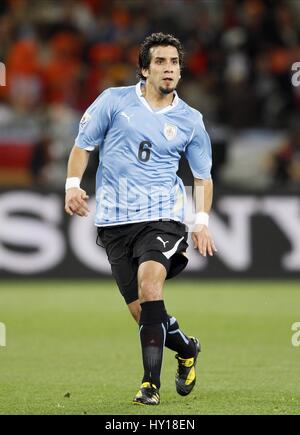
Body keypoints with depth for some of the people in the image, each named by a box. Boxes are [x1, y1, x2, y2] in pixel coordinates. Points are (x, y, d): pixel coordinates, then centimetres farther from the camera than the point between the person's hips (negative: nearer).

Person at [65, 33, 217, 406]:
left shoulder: (189, 120, 8)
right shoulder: (114, 101, 4)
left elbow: (203, 176, 17)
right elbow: (83, 144, 11)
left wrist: (201, 221, 3)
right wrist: (73, 185, -5)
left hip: (162, 216, -1)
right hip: (114, 220, 1)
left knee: (149, 280, -28)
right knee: (143, 312, -1)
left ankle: (151, 382, -25)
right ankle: (186, 348, 31)